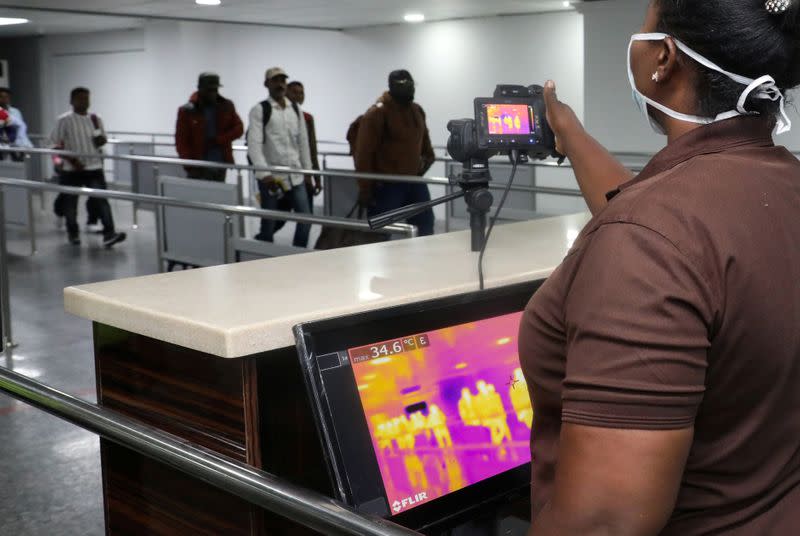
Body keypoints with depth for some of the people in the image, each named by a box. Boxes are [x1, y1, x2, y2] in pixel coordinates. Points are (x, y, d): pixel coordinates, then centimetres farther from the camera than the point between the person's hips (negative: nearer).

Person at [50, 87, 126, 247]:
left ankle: (109, 234, -17)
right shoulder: (64, 120, -6)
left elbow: (102, 142, 14)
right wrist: (72, 160, -15)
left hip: (94, 167, 2)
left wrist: (97, 128, -8)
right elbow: (55, 144, -6)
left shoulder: (95, 119, 6)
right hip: (71, 169, -2)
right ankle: (73, 233, 26)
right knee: (70, 202, 8)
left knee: (101, 199, -10)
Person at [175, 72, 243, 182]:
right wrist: (190, 167, -13)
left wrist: (218, 140, -11)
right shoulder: (187, 111, -3)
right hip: (198, 169, -3)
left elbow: (238, 128, 5)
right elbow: (181, 141, -4)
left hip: (220, 167, 4)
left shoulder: (226, 107, 8)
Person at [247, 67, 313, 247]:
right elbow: (254, 144, -15)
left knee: (305, 218, 2)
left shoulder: (296, 109, 11)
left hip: (295, 175, 5)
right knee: (269, 223, 1)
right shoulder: (259, 110, -6)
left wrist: (307, 170, 12)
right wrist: (264, 174, -25)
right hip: (271, 176, -5)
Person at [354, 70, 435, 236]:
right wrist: (365, 190, -16)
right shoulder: (377, 113, -14)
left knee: (425, 227, 10)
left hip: (415, 181, 7)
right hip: (386, 185, -7)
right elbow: (363, 155, -16)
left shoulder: (417, 110, 9)